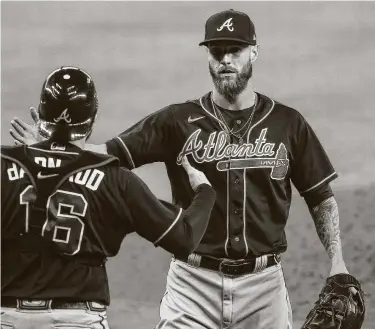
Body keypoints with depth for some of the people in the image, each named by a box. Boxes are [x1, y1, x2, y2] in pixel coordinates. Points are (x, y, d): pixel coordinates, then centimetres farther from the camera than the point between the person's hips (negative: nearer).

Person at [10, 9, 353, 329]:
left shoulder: (288, 124, 5)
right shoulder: (178, 122, 2)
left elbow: (322, 197, 10)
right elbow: (110, 154, -6)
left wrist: (337, 262, -1)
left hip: (263, 285, 1)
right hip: (194, 283, -1)